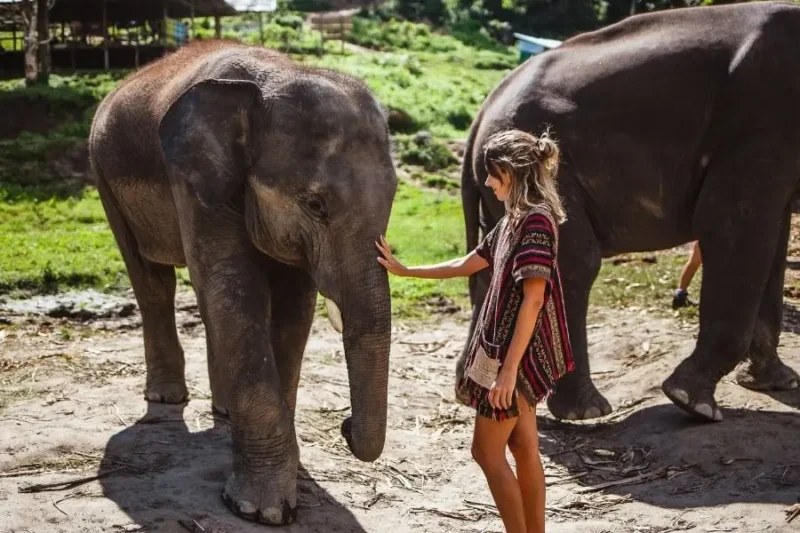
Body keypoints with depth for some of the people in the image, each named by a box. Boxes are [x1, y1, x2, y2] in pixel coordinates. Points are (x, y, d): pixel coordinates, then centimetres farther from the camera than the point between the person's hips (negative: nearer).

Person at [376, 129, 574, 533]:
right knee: (523, 449, 12)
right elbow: (466, 265, 23)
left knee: (487, 451, -2)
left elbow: (533, 299, -24)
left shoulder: (536, 219, -18)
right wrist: (404, 271, 25)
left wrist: (509, 368, -26)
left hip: (518, 354, -10)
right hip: (506, 349, 10)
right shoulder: (515, 218, 12)